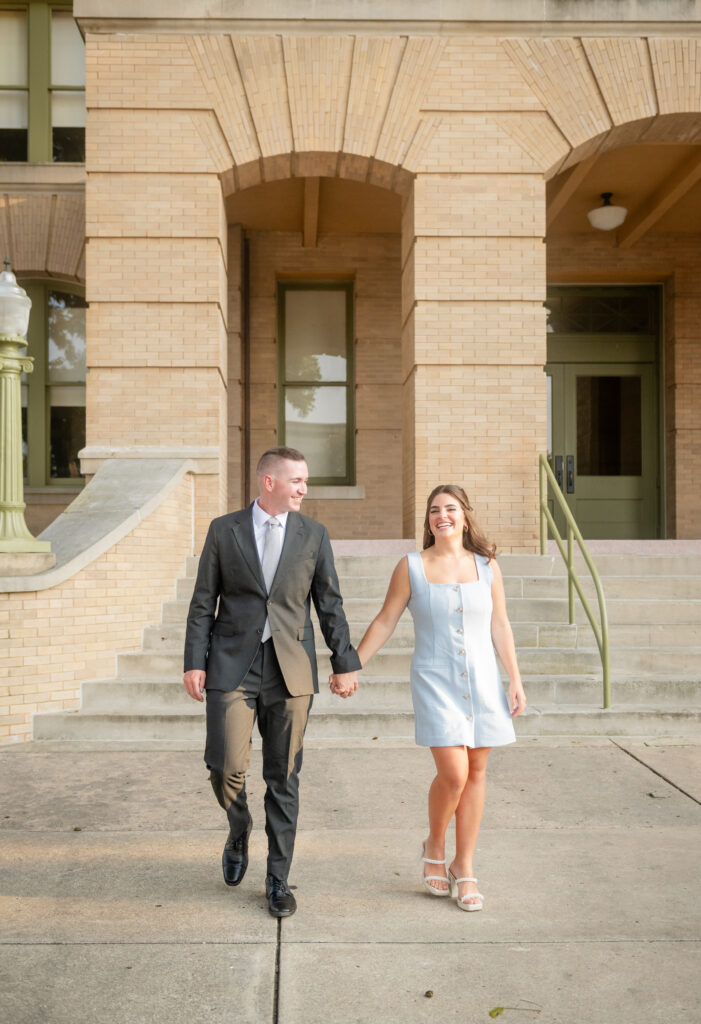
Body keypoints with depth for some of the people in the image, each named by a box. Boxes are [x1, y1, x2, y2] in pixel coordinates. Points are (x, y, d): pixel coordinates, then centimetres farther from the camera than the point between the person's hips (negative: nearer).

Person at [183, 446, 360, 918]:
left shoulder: (314, 534, 5)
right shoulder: (224, 530, 2)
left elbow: (330, 603, 7)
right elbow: (203, 602, 3)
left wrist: (345, 662, 4)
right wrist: (195, 661, -3)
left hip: (291, 669, 1)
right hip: (232, 666, -1)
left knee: (284, 777, 5)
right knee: (226, 767, -7)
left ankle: (278, 878, 20)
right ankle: (239, 832, 27)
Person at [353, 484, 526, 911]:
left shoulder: (486, 565, 6)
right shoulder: (411, 567, -1)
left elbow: (500, 626, 9)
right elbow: (384, 622, 3)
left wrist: (516, 680, 7)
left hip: (483, 681, 3)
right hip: (436, 683, -3)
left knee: (476, 772, 5)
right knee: (453, 773, -10)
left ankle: (464, 868, 21)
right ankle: (434, 847, 19)